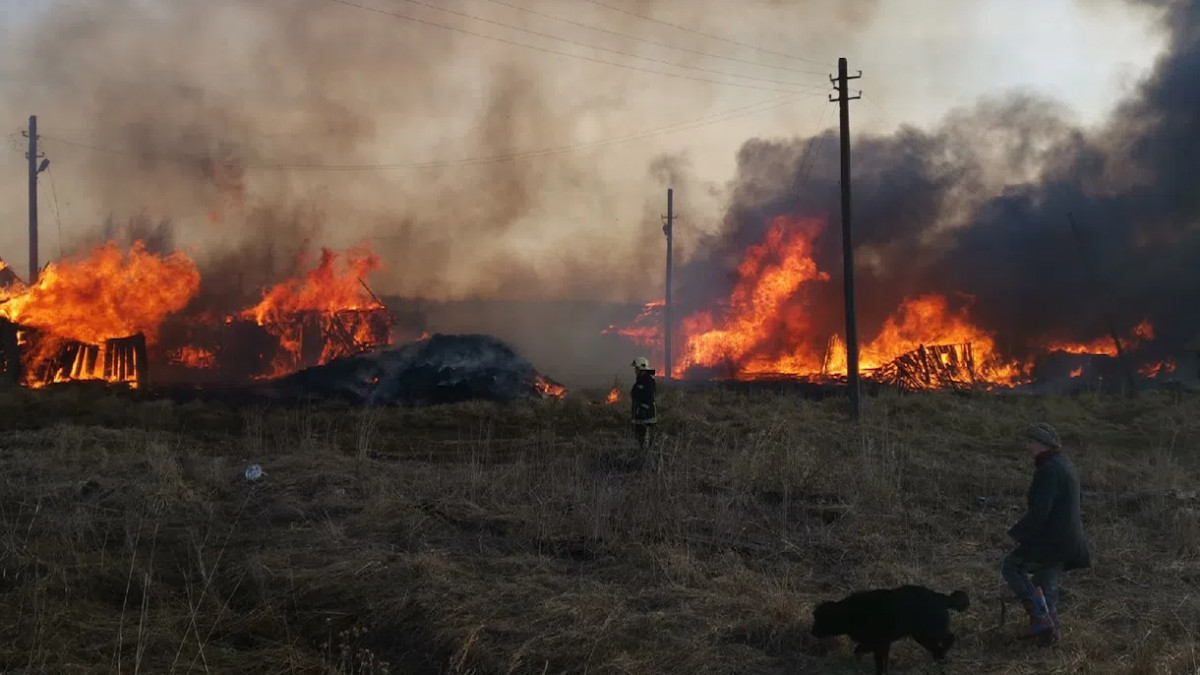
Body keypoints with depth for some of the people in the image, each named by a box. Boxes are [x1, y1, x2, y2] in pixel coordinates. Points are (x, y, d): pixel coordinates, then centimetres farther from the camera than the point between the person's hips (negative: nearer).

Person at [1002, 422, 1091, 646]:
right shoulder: (1064, 463, 13)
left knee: (1011, 567, 2)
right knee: (1047, 583, 18)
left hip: (1051, 539, -10)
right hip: (1067, 540, 10)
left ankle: (1040, 617, -3)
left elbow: (1039, 511, -24)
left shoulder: (1049, 470, -21)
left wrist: (1017, 533, -13)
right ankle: (1049, 630, 25)